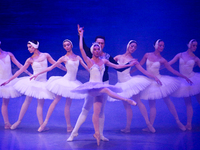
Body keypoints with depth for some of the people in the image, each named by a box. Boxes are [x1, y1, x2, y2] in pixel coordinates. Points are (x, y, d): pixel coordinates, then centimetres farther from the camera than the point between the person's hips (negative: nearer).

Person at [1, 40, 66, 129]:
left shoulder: (45, 55, 0)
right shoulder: (30, 60, -1)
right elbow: (20, 71, 0)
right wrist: (8, 80, -2)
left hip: (42, 82, 1)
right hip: (33, 81, -1)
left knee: (40, 104, 2)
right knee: (27, 101, 3)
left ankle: (42, 125, 4)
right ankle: (19, 121, 12)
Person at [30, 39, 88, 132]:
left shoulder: (78, 57, 8)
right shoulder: (64, 58, -2)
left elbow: (87, 67, 13)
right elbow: (51, 67, -1)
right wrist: (37, 74, -4)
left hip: (73, 83, 3)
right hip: (66, 81, -3)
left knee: (68, 104, 7)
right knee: (55, 101, -4)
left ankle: (69, 126, 8)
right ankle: (45, 122, -1)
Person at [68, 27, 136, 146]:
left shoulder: (104, 61, 11)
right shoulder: (89, 61, -2)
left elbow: (117, 66, 18)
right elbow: (81, 48, -12)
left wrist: (129, 65, 18)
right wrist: (81, 35, -11)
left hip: (100, 87, 4)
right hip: (92, 86, -4)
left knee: (97, 112, -2)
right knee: (106, 90, -35)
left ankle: (97, 133, 2)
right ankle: (126, 100, -28)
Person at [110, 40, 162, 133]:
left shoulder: (133, 60, 2)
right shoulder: (118, 57, 7)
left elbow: (144, 71, 2)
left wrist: (155, 77, -3)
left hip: (130, 82, -2)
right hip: (122, 84, 2)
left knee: (138, 102, -5)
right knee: (126, 105, 5)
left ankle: (148, 123, -1)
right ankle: (128, 127, 8)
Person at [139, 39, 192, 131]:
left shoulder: (162, 60, -3)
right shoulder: (147, 55, 0)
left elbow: (172, 70, 0)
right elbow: (139, 65, 8)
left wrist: (185, 77, -3)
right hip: (150, 82, 1)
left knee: (167, 101, 1)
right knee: (152, 105, 2)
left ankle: (178, 121, 10)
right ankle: (150, 126, 4)